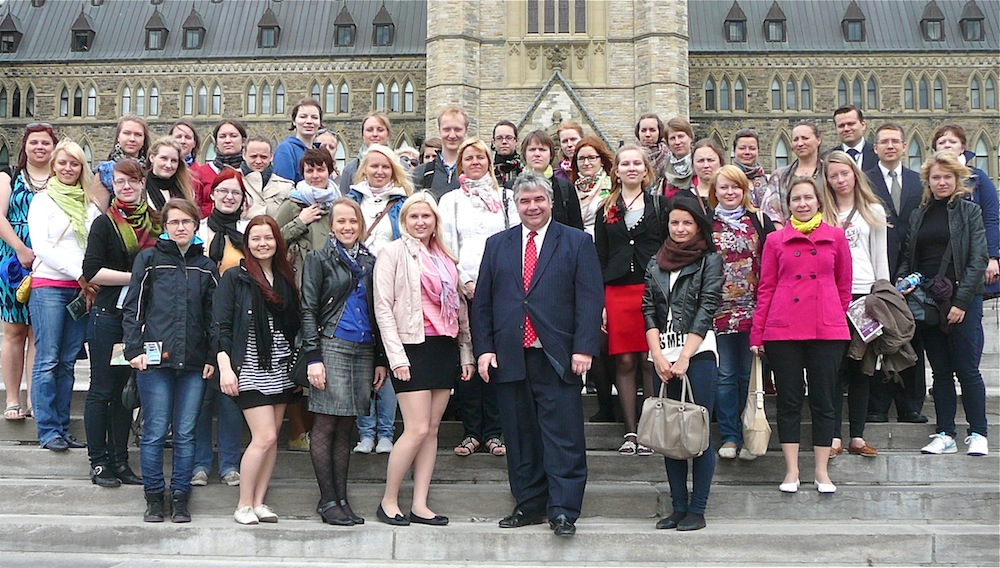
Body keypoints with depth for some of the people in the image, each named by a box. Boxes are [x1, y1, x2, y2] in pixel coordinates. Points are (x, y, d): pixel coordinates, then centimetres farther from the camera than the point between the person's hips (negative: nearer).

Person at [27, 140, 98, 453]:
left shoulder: (90, 204, 15)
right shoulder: (43, 200, 4)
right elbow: (41, 246, -5)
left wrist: (89, 280, -4)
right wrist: (78, 273, -11)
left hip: (82, 289, 4)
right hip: (49, 287, -4)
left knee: (68, 362, 5)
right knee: (47, 361, -5)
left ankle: (63, 429, 10)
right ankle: (48, 430, 0)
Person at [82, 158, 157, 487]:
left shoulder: (155, 223, 11)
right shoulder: (105, 223, -2)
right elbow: (92, 271, -11)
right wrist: (136, 277, -15)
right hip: (108, 314, -5)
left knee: (126, 390, 10)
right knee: (102, 390, 1)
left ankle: (120, 462, 17)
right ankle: (98, 463, 8)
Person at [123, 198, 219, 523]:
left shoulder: (206, 267, 14)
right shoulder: (149, 259, 6)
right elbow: (132, 308, 3)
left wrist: (212, 357, 7)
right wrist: (134, 349, -6)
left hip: (193, 362, 2)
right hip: (154, 359, -2)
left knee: (185, 433, 4)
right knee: (155, 432, 0)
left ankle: (180, 497, 12)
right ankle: (154, 497, 12)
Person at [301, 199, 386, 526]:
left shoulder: (370, 262, 16)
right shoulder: (319, 259, 3)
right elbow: (308, 310, -3)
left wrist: (381, 360, 12)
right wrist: (313, 357, -12)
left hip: (364, 351, 5)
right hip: (332, 347, -4)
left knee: (345, 428, 8)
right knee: (325, 426, -3)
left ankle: (341, 499, 13)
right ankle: (328, 501, 3)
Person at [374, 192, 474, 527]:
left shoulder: (446, 258, 16)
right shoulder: (394, 252, -1)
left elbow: (460, 307, 18)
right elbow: (383, 307, -7)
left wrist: (466, 353, 12)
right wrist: (396, 357, -14)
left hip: (444, 347, 6)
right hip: (413, 347, -6)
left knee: (432, 429, 5)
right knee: (417, 429, -9)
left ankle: (420, 505, 11)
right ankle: (388, 502, 5)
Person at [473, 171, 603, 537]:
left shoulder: (577, 243, 5)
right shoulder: (496, 245, 14)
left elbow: (590, 299, -1)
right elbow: (482, 301, 12)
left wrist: (584, 348, -11)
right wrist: (485, 349, 2)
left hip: (558, 358, -3)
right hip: (509, 357, 3)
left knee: (563, 438, -3)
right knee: (520, 438, 9)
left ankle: (563, 510, 3)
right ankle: (529, 506, 20)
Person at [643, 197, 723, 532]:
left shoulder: (710, 260, 2)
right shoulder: (656, 263, 14)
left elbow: (707, 309, -7)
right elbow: (648, 309, 8)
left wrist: (684, 358, -13)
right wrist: (658, 356, -5)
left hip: (697, 353, -4)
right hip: (662, 355, 5)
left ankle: (697, 510, 3)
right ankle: (678, 507, 14)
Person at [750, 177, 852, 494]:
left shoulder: (836, 237, 8)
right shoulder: (775, 240, 7)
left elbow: (844, 286, 12)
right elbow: (765, 288, 7)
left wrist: (838, 319, 10)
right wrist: (757, 333, 4)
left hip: (827, 329, 0)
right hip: (783, 330, 0)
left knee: (823, 400, 5)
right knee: (789, 401, 4)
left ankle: (822, 471, 14)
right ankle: (791, 470, 12)